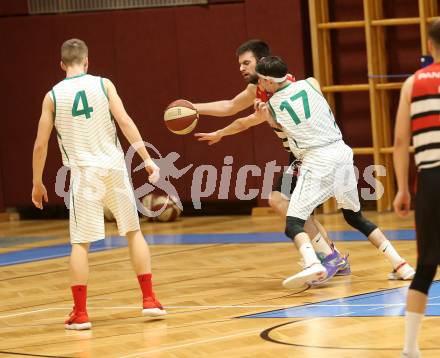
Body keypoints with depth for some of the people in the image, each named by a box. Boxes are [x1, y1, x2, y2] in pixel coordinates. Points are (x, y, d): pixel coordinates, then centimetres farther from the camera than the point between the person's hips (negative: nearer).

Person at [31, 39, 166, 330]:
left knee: (80, 243, 3)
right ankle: (149, 300, 14)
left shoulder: (53, 96, 3)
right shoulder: (103, 84, 2)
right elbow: (125, 121, -8)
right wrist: (147, 158, -7)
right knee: (133, 232, 15)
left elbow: (40, 145, 2)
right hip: (114, 167, 1)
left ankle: (80, 313, -1)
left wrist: (37, 183, 13)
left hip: (84, 173, -1)